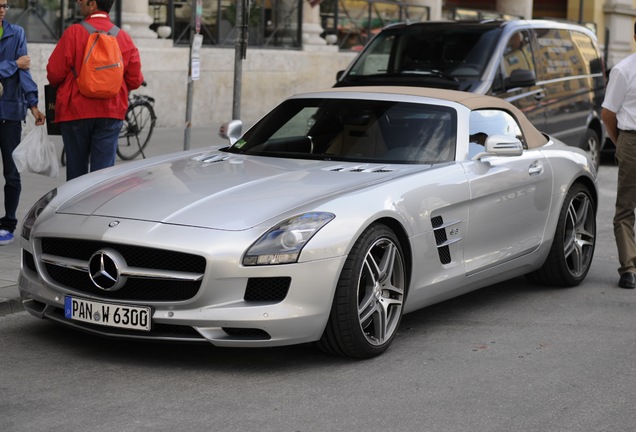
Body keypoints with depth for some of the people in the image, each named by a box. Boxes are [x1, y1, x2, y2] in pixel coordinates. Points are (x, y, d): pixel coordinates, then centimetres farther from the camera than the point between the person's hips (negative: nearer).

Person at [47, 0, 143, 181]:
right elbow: (135, 80, 3)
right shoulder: (124, 37, 1)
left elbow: (54, 72, -8)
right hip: (111, 113, 2)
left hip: (76, 111, -2)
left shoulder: (74, 32, -9)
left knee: (76, 168, 10)